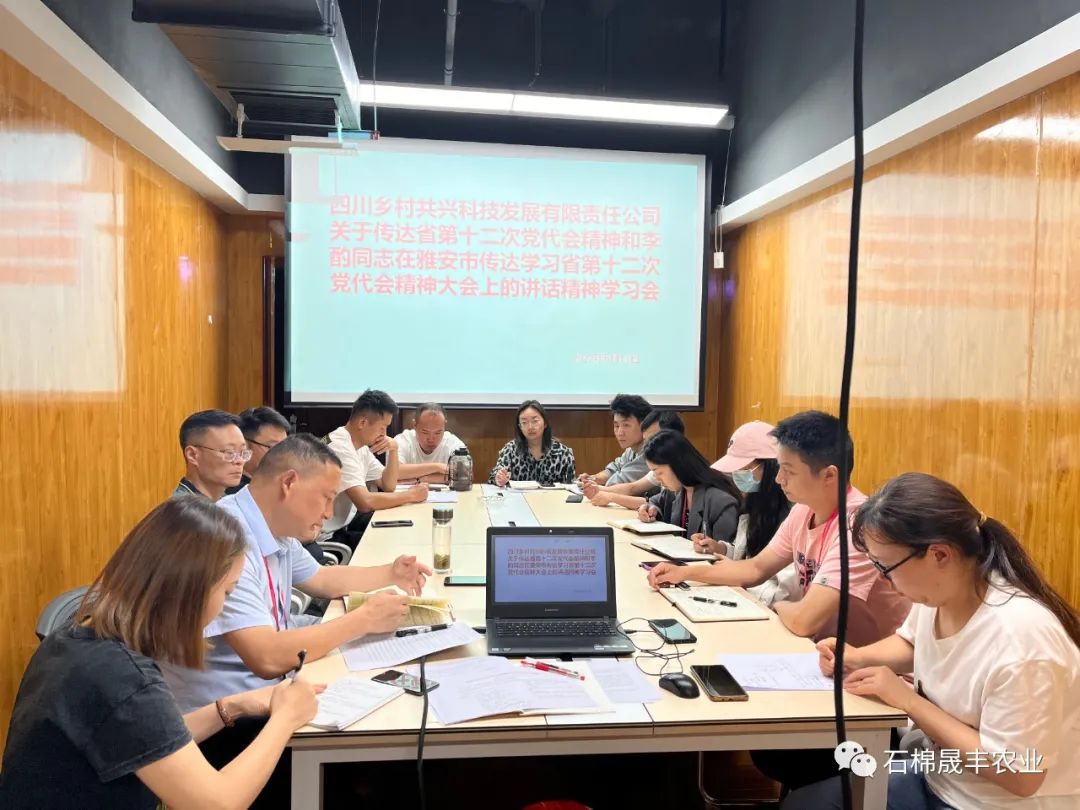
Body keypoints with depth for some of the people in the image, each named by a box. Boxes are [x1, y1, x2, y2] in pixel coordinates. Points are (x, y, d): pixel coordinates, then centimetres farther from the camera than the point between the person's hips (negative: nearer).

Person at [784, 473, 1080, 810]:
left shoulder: (1020, 637, -33)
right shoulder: (937, 591, -7)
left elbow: (1019, 776, -26)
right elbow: (911, 643, 16)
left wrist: (908, 701, -24)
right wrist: (859, 657, -5)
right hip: (939, 776, 7)